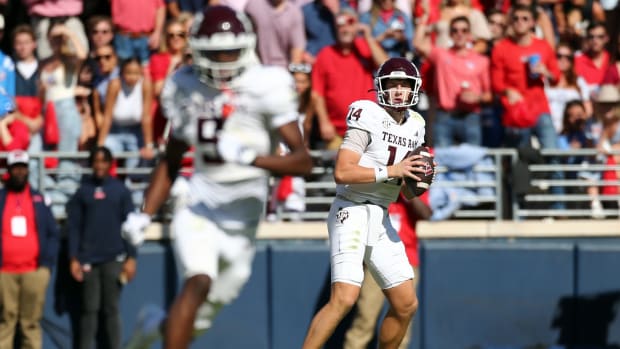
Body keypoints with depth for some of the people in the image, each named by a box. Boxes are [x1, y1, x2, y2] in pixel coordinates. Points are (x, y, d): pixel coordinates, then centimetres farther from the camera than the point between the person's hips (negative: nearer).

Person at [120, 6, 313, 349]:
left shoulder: (266, 88, -9)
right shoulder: (187, 89, 3)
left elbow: (303, 161, -15)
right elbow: (170, 160, 16)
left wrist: (251, 157, -29)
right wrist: (144, 214, 7)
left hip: (242, 223, 0)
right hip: (199, 208, 0)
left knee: (201, 317, 8)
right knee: (199, 281, -27)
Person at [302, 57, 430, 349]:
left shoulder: (414, 127, 13)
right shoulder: (369, 117, -10)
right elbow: (342, 173, -20)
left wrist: (418, 180, -2)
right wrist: (391, 171, -20)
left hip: (380, 218, 8)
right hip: (352, 212, -8)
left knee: (406, 305, 8)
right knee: (345, 298, -22)